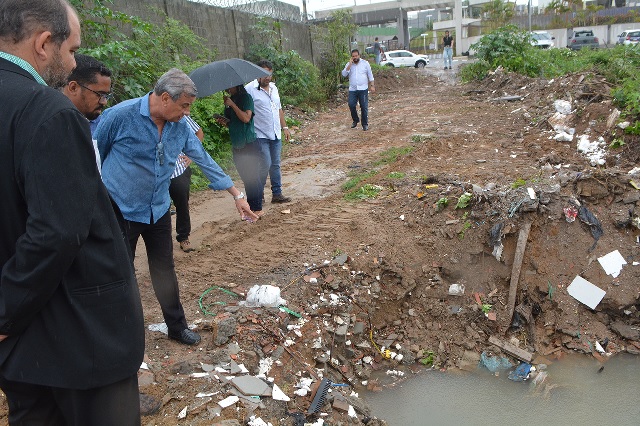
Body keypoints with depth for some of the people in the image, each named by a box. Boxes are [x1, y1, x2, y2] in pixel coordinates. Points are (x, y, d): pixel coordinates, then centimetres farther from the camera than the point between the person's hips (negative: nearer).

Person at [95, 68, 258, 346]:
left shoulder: (180, 127, -3)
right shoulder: (120, 116, -19)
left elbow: (204, 161, 4)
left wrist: (237, 195, 5)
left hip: (158, 211, 5)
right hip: (120, 210, -5)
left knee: (165, 272, 14)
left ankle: (177, 327, 30)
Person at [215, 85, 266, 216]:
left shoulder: (246, 98, -6)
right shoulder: (229, 100, 14)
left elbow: (246, 118, -19)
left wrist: (232, 105, -17)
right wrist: (224, 121, 1)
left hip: (249, 144, -7)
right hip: (237, 145, 7)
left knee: (252, 176, -6)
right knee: (245, 178, 11)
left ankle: (257, 208, -1)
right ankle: (251, 205, 18)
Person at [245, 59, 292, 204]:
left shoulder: (273, 87, 14)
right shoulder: (249, 89, -10)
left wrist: (284, 127, 18)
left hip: (276, 135, 7)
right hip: (261, 136, -7)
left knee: (275, 165, 11)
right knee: (265, 165, -9)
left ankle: (277, 194, 19)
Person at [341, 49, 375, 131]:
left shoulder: (365, 63, 4)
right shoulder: (348, 64, 8)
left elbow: (370, 75, 6)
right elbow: (344, 74, -7)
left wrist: (372, 85, 0)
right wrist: (350, 65, -13)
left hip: (363, 89, -2)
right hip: (352, 90, 2)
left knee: (364, 107, -1)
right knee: (351, 105, -7)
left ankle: (365, 124, 10)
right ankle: (355, 120, 17)